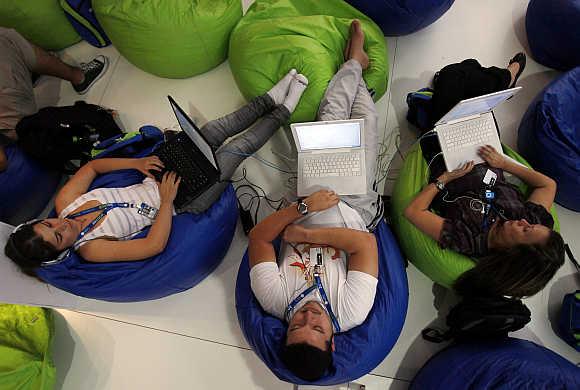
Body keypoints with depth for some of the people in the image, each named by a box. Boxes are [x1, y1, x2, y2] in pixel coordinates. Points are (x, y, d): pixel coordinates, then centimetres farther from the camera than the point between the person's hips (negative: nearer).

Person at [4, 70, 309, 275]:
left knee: (212, 131, -1)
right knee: (236, 149, -11)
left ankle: (271, 99, 18)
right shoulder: (91, 249, -22)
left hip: (154, 181, 6)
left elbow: (91, 166, 5)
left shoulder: (64, 203, -6)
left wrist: (136, 163, -9)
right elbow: (155, 245, -27)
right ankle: (282, 112, 12)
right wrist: (167, 200, -25)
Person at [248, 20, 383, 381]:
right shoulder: (351, 314, -33)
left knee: (331, 113, 3)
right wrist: (305, 233, -39)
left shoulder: (274, 300, -31)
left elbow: (258, 237, -25)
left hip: (311, 197, 1)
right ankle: (354, 64, 40)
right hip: (356, 208, -1)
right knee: (365, 119, 4)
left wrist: (301, 208, -37)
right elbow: (365, 244, -35)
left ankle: (355, 62, 37)